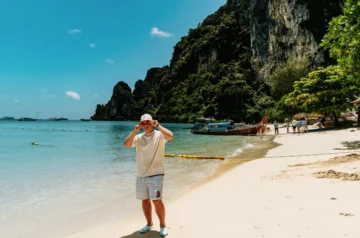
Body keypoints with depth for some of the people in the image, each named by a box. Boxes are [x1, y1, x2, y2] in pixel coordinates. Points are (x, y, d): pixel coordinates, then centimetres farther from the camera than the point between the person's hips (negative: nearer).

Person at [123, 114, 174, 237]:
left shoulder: (159, 135, -5)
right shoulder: (139, 137, 7)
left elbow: (170, 136, -25)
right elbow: (126, 144, -7)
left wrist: (157, 125, -25)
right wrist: (134, 131, -16)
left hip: (155, 174, -5)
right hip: (140, 175, 5)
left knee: (157, 201, -8)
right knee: (145, 200, 13)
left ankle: (163, 225, 11)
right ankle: (149, 224, 31)